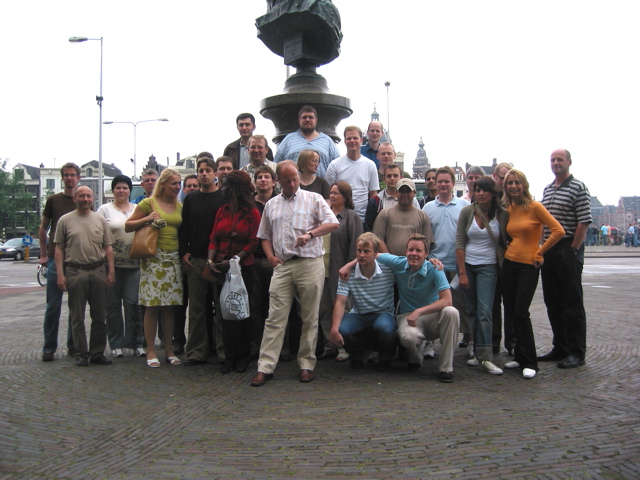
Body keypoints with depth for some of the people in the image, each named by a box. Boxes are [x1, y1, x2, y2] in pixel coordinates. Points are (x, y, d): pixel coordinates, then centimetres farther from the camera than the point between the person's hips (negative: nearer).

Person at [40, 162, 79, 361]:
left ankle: (73, 345, 16)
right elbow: (43, 229, 9)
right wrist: (44, 254, 3)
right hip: (56, 258, -1)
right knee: (53, 306, -1)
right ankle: (49, 347, 7)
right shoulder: (53, 200, 5)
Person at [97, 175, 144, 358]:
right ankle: (116, 344, 14)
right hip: (111, 263, -1)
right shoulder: (105, 209, 5)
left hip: (133, 264, 1)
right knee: (113, 304, 4)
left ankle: (136, 342, 9)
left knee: (133, 303, -1)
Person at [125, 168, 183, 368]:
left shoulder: (180, 206, 13)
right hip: (154, 259, -4)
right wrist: (147, 219, -13)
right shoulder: (149, 203, -1)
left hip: (173, 259, 4)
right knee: (152, 306, -3)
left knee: (170, 306, 7)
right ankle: (151, 351, 6)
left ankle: (169, 350, 14)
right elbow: (127, 226, 0)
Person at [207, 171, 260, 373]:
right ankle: (229, 356, 15)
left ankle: (243, 356, 18)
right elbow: (214, 238, 7)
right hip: (222, 268, 4)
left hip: (243, 268, -4)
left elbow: (252, 243, -9)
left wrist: (233, 260, -16)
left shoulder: (252, 213, -6)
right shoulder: (222, 211, 8)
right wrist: (211, 259, -8)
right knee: (225, 311, 6)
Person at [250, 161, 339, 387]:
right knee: (275, 318, -2)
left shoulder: (313, 199, 7)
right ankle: (265, 367, 0)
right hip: (282, 266, 3)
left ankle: (307, 365, 13)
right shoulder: (271, 205, 17)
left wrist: (310, 234, -15)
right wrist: (270, 256, 5)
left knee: (310, 319, 3)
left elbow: (333, 223, -3)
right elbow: (265, 236, 22)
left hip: (310, 264, -2)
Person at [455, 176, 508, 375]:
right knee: (472, 311, 6)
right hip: (467, 265, 2)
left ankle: (485, 357, -11)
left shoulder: (502, 215, -2)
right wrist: (462, 273, -7)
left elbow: (504, 243, 7)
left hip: (488, 267, -2)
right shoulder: (467, 212, -1)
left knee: (484, 311, -11)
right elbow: (459, 243, -2)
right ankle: (478, 352, 15)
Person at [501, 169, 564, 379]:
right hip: (509, 263, 6)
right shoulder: (508, 209, 8)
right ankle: (520, 357, 20)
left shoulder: (535, 206, -10)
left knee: (520, 312, -10)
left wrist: (540, 252, -10)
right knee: (510, 311, 8)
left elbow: (558, 230, -14)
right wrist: (508, 250, 8)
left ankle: (529, 363, 1)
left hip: (528, 265, -6)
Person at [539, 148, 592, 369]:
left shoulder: (578, 188, -6)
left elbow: (584, 221, -12)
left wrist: (573, 250, -14)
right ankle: (560, 348, 21)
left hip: (569, 249, -7)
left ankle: (577, 352, 5)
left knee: (572, 303, -3)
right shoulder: (547, 189, 16)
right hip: (548, 249, 8)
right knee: (553, 302, 11)